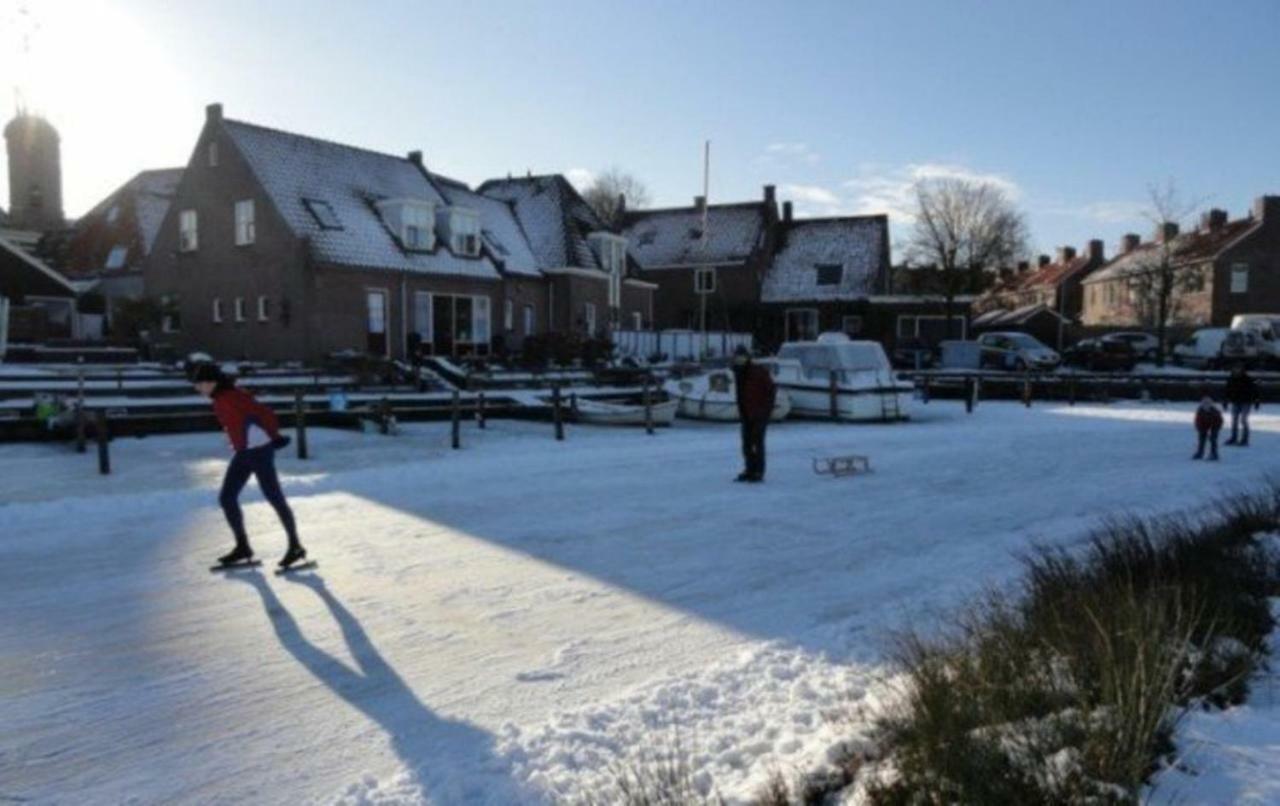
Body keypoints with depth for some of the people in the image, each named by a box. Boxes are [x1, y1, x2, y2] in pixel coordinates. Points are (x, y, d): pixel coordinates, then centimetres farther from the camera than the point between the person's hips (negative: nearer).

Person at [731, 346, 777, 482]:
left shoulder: (759, 371, -13)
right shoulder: (738, 373, 10)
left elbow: (772, 389, -10)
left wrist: (767, 407, -13)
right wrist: (741, 411, 13)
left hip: (759, 414, -8)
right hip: (746, 414, 8)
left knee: (757, 442, -9)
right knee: (747, 443, 9)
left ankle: (758, 472, -6)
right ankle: (750, 470, 17)